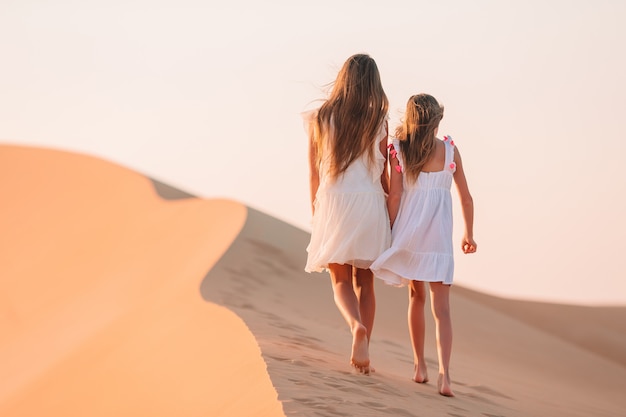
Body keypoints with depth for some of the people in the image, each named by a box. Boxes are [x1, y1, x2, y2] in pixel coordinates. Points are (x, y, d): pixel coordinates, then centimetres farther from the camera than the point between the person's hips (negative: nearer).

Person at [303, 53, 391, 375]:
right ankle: (363, 354, 12)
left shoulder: (321, 119, 0)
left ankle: (357, 326, -24)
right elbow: (383, 176, -1)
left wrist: (316, 211, 14)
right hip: (369, 204, 0)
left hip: (333, 203, 0)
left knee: (341, 281, 7)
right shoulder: (378, 123, -2)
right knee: (364, 282, 13)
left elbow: (315, 173, 4)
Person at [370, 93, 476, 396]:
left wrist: (390, 235, 2)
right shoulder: (450, 150, 1)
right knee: (441, 308, -2)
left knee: (416, 295, 20)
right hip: (439, 236, -1)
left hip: (409, 231, 1)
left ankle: (419, 366, 22)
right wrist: (469, 234, 19)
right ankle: (444, 373, -19)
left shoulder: (398, 150, -3)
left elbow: (394, 196, -6)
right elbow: (466, 198, 6)